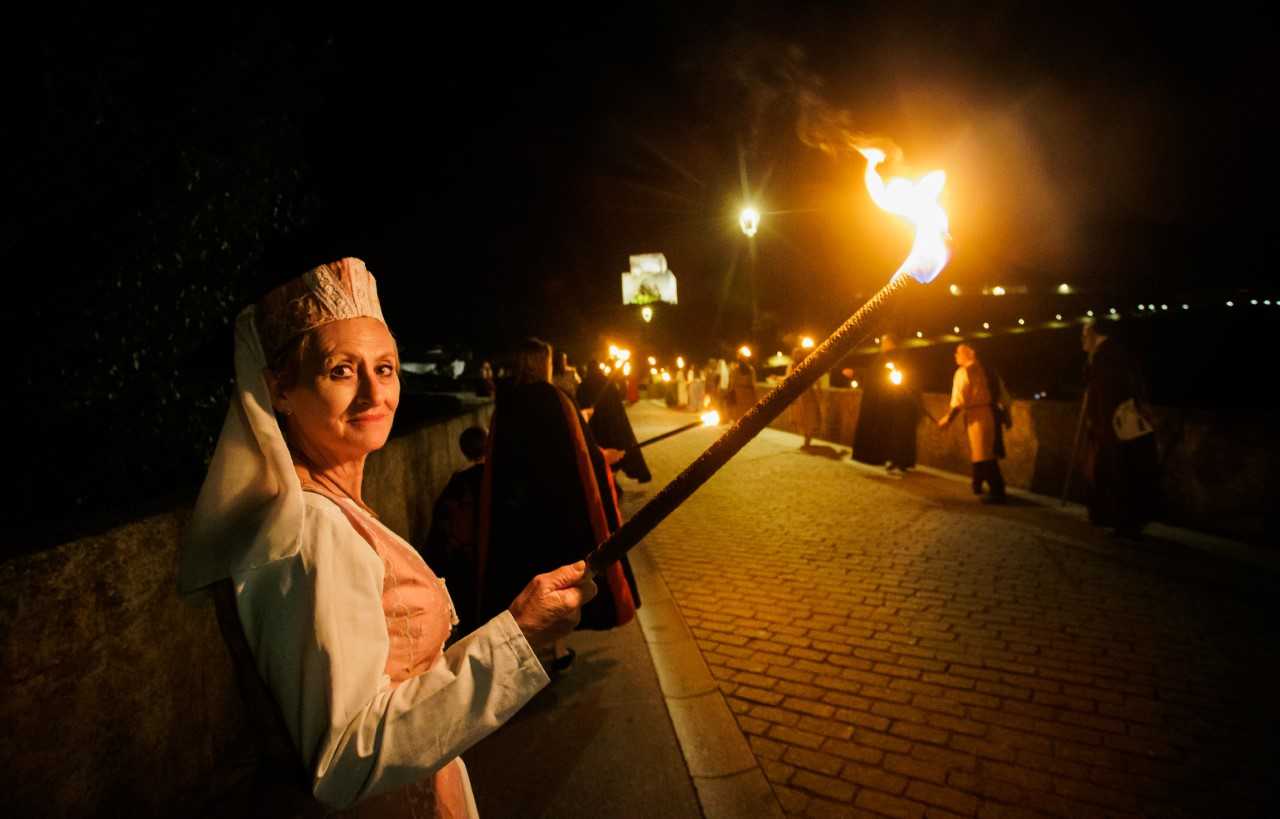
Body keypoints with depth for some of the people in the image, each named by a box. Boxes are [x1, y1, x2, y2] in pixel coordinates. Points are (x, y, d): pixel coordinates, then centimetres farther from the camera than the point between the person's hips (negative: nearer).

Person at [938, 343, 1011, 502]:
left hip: (978, 416, -8)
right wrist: (1006, 415, 23)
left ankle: (997, 493, -2)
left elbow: (959, 399, -15)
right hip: (993, 414, 8)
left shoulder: (963, 372, -6)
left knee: (984, 456, -3)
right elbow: (1002, 394, 16)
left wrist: (948, 418, -11)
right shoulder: (988, 370, 16)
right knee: (987, 453, 18)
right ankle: (977, 486, 29)